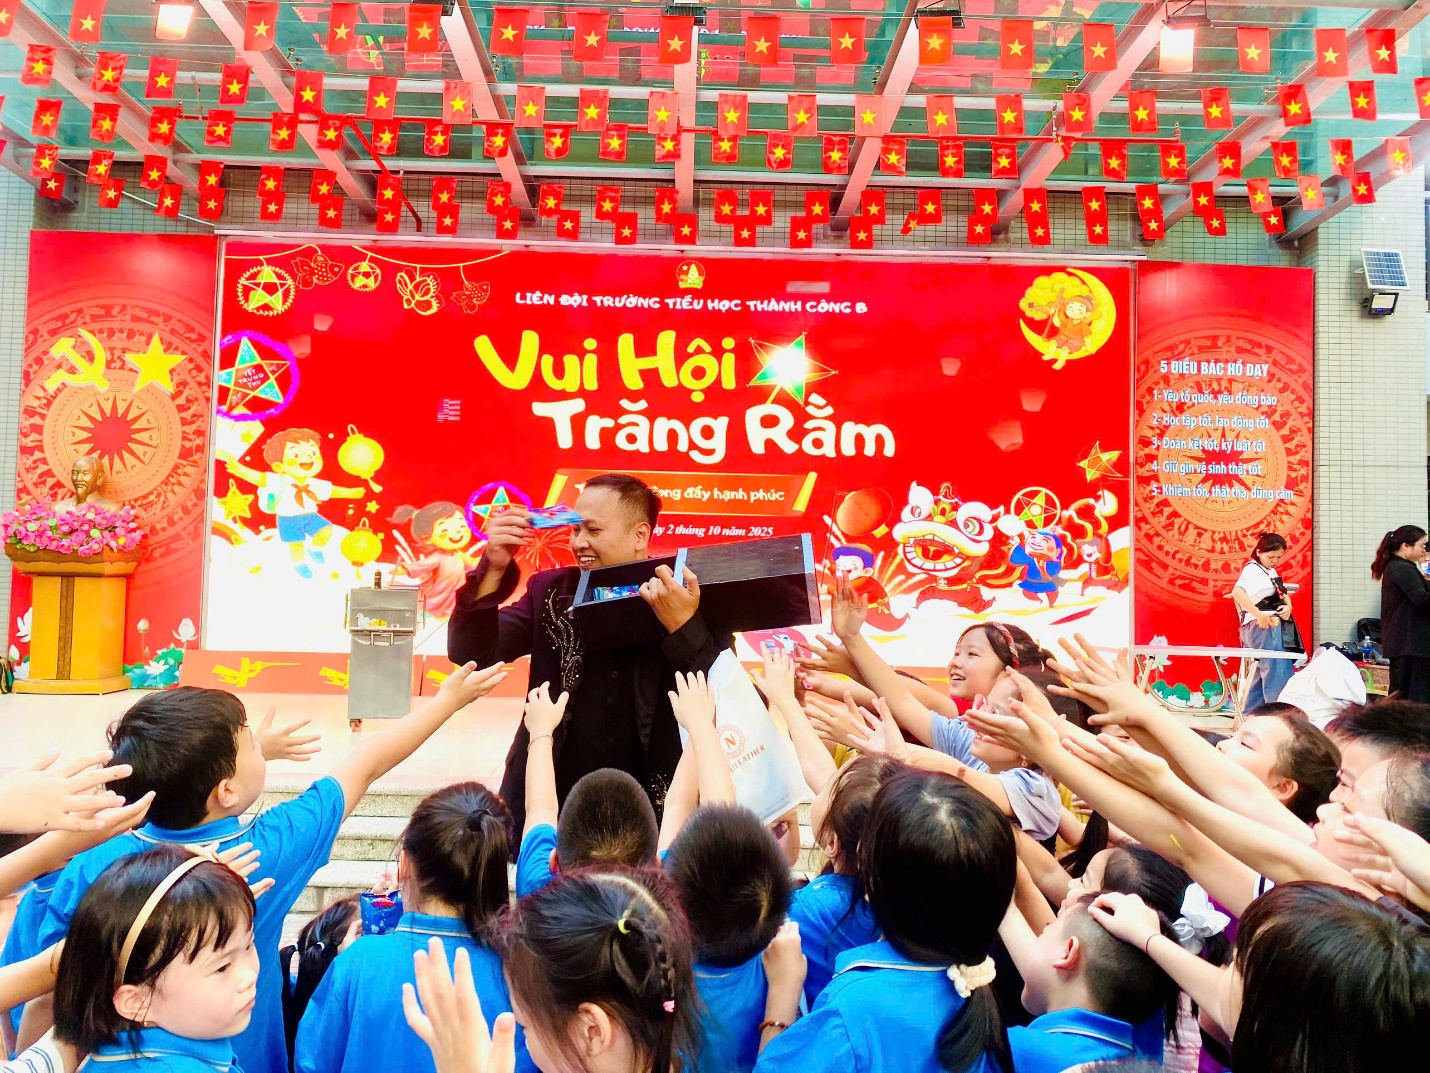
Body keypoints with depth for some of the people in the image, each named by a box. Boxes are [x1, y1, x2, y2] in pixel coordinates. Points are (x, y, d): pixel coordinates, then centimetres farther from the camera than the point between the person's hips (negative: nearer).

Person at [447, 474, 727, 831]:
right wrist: (494, 568, -15)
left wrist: (683, 626, -28)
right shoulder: (552, 590, 3)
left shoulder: (689, 600, -7)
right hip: (547, 801, 3)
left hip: (649, 809, -2)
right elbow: (470, 653, -3)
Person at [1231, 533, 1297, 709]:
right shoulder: (1252, 570, -14)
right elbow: (1237, 592, -31)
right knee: (1276, 674, -10)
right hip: (1263, 627, -10)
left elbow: (1283, 594, 19)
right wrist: (1258, 614, -33)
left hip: (1275, 626, 10)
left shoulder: (1271, 572, 15)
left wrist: (1288, 607, -4)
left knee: (1259, 676, 14)